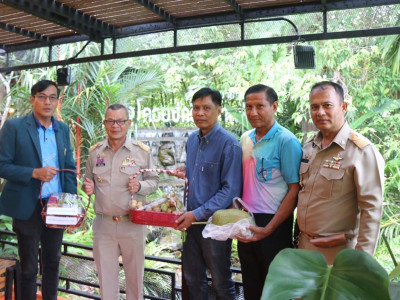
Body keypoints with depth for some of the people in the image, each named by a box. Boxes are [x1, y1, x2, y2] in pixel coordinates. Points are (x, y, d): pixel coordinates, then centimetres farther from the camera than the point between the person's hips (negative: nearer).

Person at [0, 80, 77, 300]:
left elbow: (70, 167, 9)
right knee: (29, 267, 11)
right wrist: (34, 173, -22)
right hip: (28, 208, -4)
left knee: (52, 262, 17)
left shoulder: (63, 129, 7)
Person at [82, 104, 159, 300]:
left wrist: (140, 186, -19)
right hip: (103, 224, 2)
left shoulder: (142, 151, -4)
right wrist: (88, 187, -7)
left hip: (133, 224, -2)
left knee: (135, 275, 12)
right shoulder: (95, 151, 4)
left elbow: (153, 180, 1)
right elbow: (89, 180, 15)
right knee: (106, 277, 15)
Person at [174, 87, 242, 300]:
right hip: (192, 220, 7)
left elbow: (231, 190, -19)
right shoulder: (192, 139, 7)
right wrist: (184, 171, 1)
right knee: (192, 278, 20)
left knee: (221, 283, 11)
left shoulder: (229, 144, -16)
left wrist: (198, 214, -21)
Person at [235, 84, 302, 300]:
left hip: (273, 224, -6)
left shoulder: (286, 141, -14)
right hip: (246, 222, 6)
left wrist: (269, 229, -19)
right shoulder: (245, 139, 6)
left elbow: (294, 191, -16)